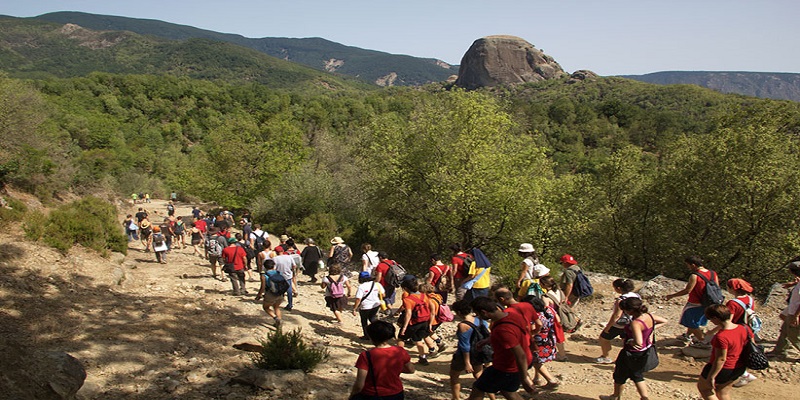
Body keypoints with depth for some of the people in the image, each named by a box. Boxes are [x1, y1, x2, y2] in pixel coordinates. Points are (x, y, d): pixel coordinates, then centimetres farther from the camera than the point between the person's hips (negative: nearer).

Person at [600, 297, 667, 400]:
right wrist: (651, 329, 4)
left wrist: (629, 341, -19)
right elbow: (664, 321, 10)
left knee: (619, 376, 18)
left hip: (632, 354, -7)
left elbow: (639, 342, -39)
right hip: (644, 352, 7)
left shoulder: (635, 323, -32)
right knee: (637, 376, 27)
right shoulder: (648, 316, -8)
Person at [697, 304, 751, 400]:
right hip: (739, 368, 8)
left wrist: (711, 377, -18)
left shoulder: (721, 337, -32)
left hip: (722, 369, -8)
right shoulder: (744, 329, -8)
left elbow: (720, 360, -27)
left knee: (703, 387, 17)